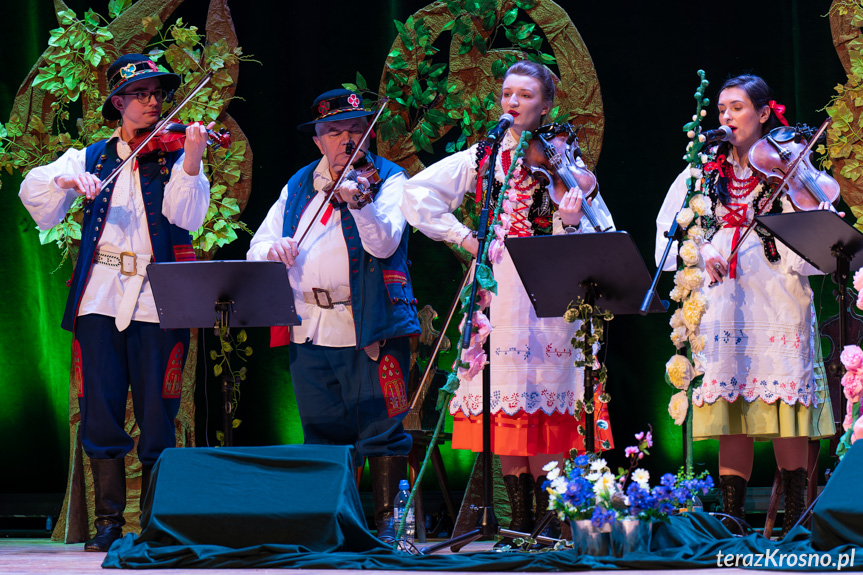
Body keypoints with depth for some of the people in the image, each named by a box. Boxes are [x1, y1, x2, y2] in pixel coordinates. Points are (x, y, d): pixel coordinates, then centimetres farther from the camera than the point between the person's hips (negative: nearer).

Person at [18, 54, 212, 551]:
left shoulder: (174, 154, 8)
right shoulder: (92, 158, 15)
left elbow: (187, 216, -9)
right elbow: (34, 192, 6)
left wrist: (190, 163, -25)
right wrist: (67, 179, -14)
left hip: (156, 302, -2)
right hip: (100, 300, 2)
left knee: (157, 419, -1)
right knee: (101, 414, -1)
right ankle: (110, 520, 6)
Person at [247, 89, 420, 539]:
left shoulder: (386, 178, 2)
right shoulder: (298, 187, 16)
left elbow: (384, 244, -14)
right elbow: (257, 248, 11)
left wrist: (357, 202, -30)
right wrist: (273, 248, -12)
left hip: (369, 327, -5)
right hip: (309, 330, 5)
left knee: (379, 429, -4)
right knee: (323, 434, 9)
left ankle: (386, 518, 4)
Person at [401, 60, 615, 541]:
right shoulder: (480, 158, 11)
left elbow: (595, 237, 1)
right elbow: (417, 194, 14)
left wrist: (570, 223, -20)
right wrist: (461, 235, 5)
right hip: (494, 287, 3)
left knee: (543, 406, -8)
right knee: (503, 412, 1)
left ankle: (549, 517, -2)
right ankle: (520, 517, 7)